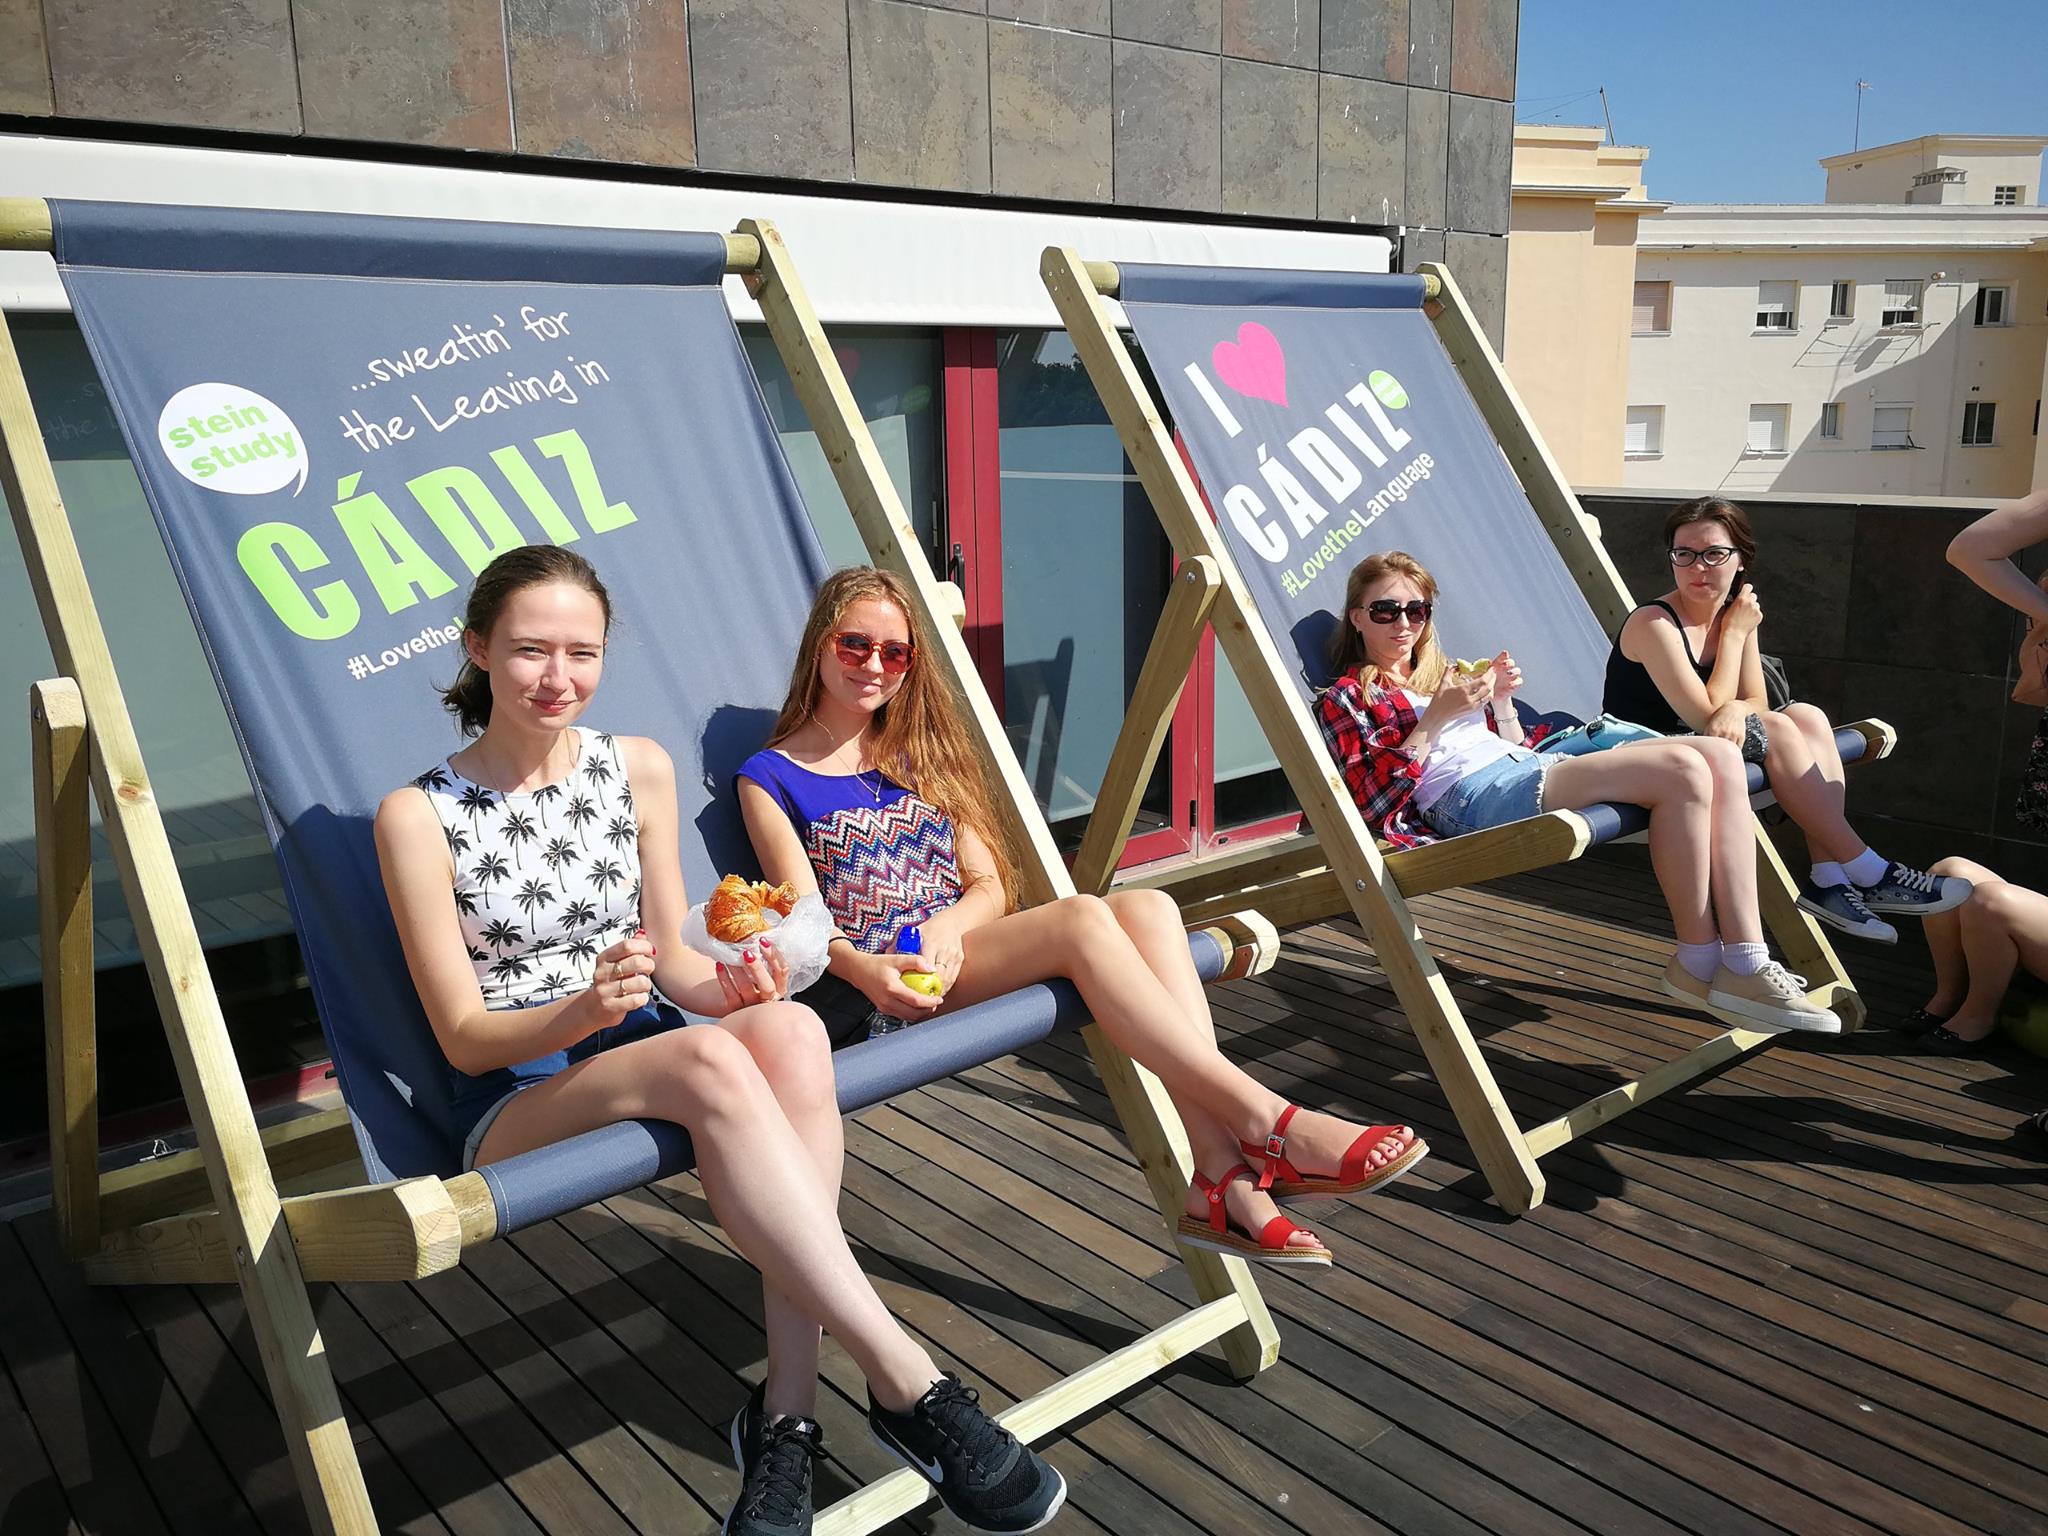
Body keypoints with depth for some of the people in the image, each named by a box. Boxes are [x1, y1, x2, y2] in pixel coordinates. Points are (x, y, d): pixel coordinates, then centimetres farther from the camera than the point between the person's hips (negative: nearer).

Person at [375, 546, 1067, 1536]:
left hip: (652, 1063, 4)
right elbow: (464, 1037, -6)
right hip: (513, 1104, -3)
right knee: (713, 1059, -37)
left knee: (787, 1029, -34)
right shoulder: (419, 816, -5)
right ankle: (904, 1383, -34)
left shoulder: (640, 769, 6)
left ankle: (788, 1414, -30)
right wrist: (582, 1009, -27)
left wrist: (724, 984, -15)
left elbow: (672, 957, 10)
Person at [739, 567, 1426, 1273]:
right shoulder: (769, 778, 6)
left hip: (956, 947, 6)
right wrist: (865, 969, -27)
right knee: (1083, 918, -31)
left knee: (1147, 907, -23)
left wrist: (947, 925, -12)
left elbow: (991, 883, 12)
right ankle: (1269, 1123, -34)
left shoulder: (917, 756, 21)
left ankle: (1223, 1180, -33)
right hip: (884, 982, -6)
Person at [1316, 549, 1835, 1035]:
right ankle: (1698, 964, -15)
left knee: (1720, 755, -13)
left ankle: (1746, 964, -19)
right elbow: (1373, 803, -7)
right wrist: (1436, 717, -11)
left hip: (1536, 767, 9)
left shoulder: (1443, 675, 32)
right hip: (1474, 797, -8)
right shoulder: (1344, 699, 9)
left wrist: (1501, 700, 12)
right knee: (1682, 769, -25)